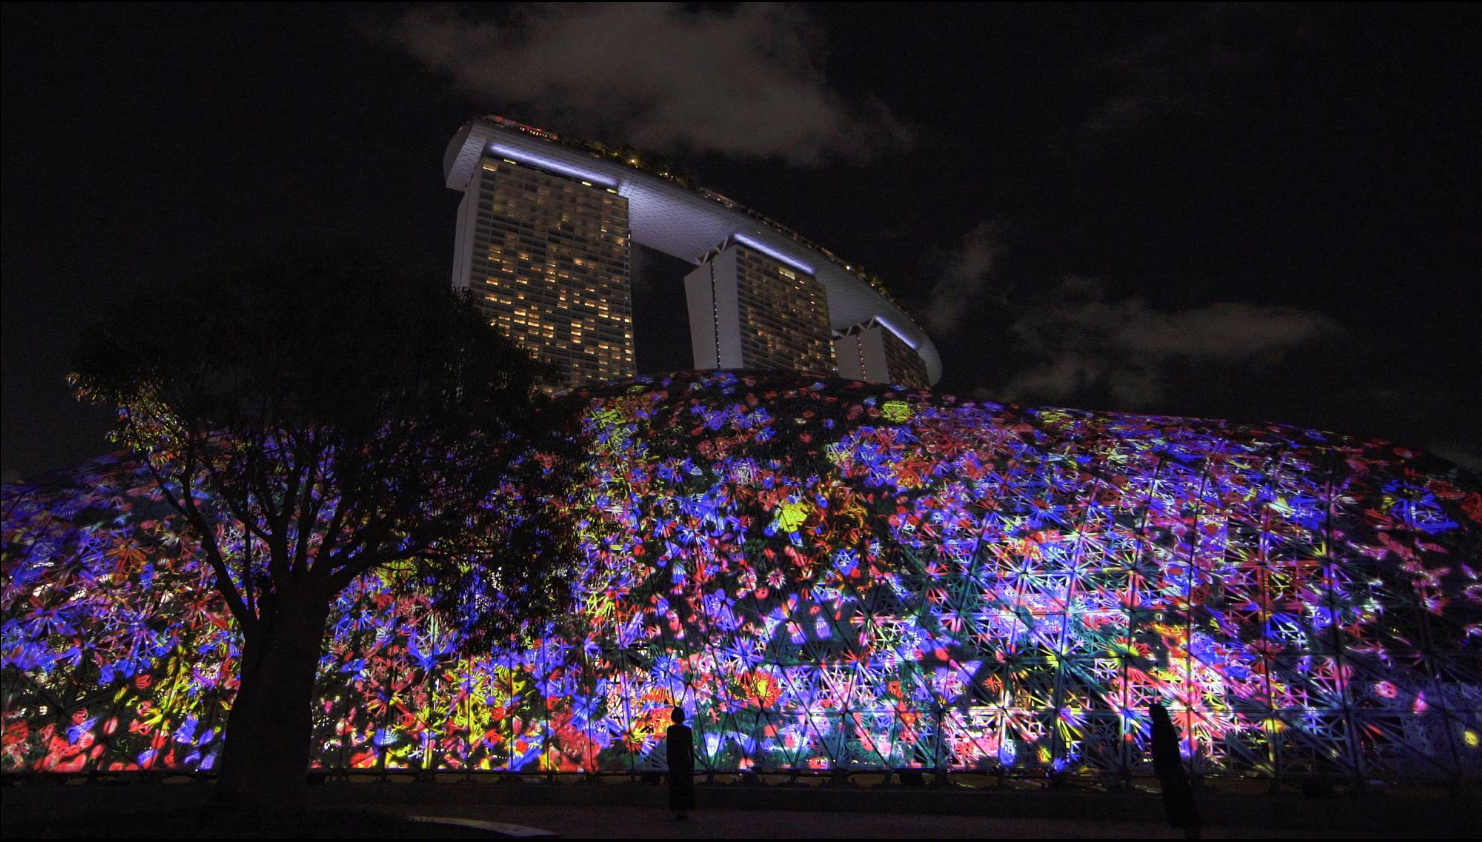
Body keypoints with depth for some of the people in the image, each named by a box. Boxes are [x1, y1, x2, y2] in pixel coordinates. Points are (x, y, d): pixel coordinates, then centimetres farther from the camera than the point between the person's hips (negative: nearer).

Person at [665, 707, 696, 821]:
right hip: (685, 760, -2)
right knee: (686, 786, 6)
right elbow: (691, 747, -7)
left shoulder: (670, 729, -4)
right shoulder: (687, 730, -9)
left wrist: (669, 762, 7)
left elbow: (668, 746, -2)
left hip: (673, 760, 2)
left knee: (675, 786, 9)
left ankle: (677, 811, 10)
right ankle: (685, 811, 4)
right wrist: (692, 764, 1)